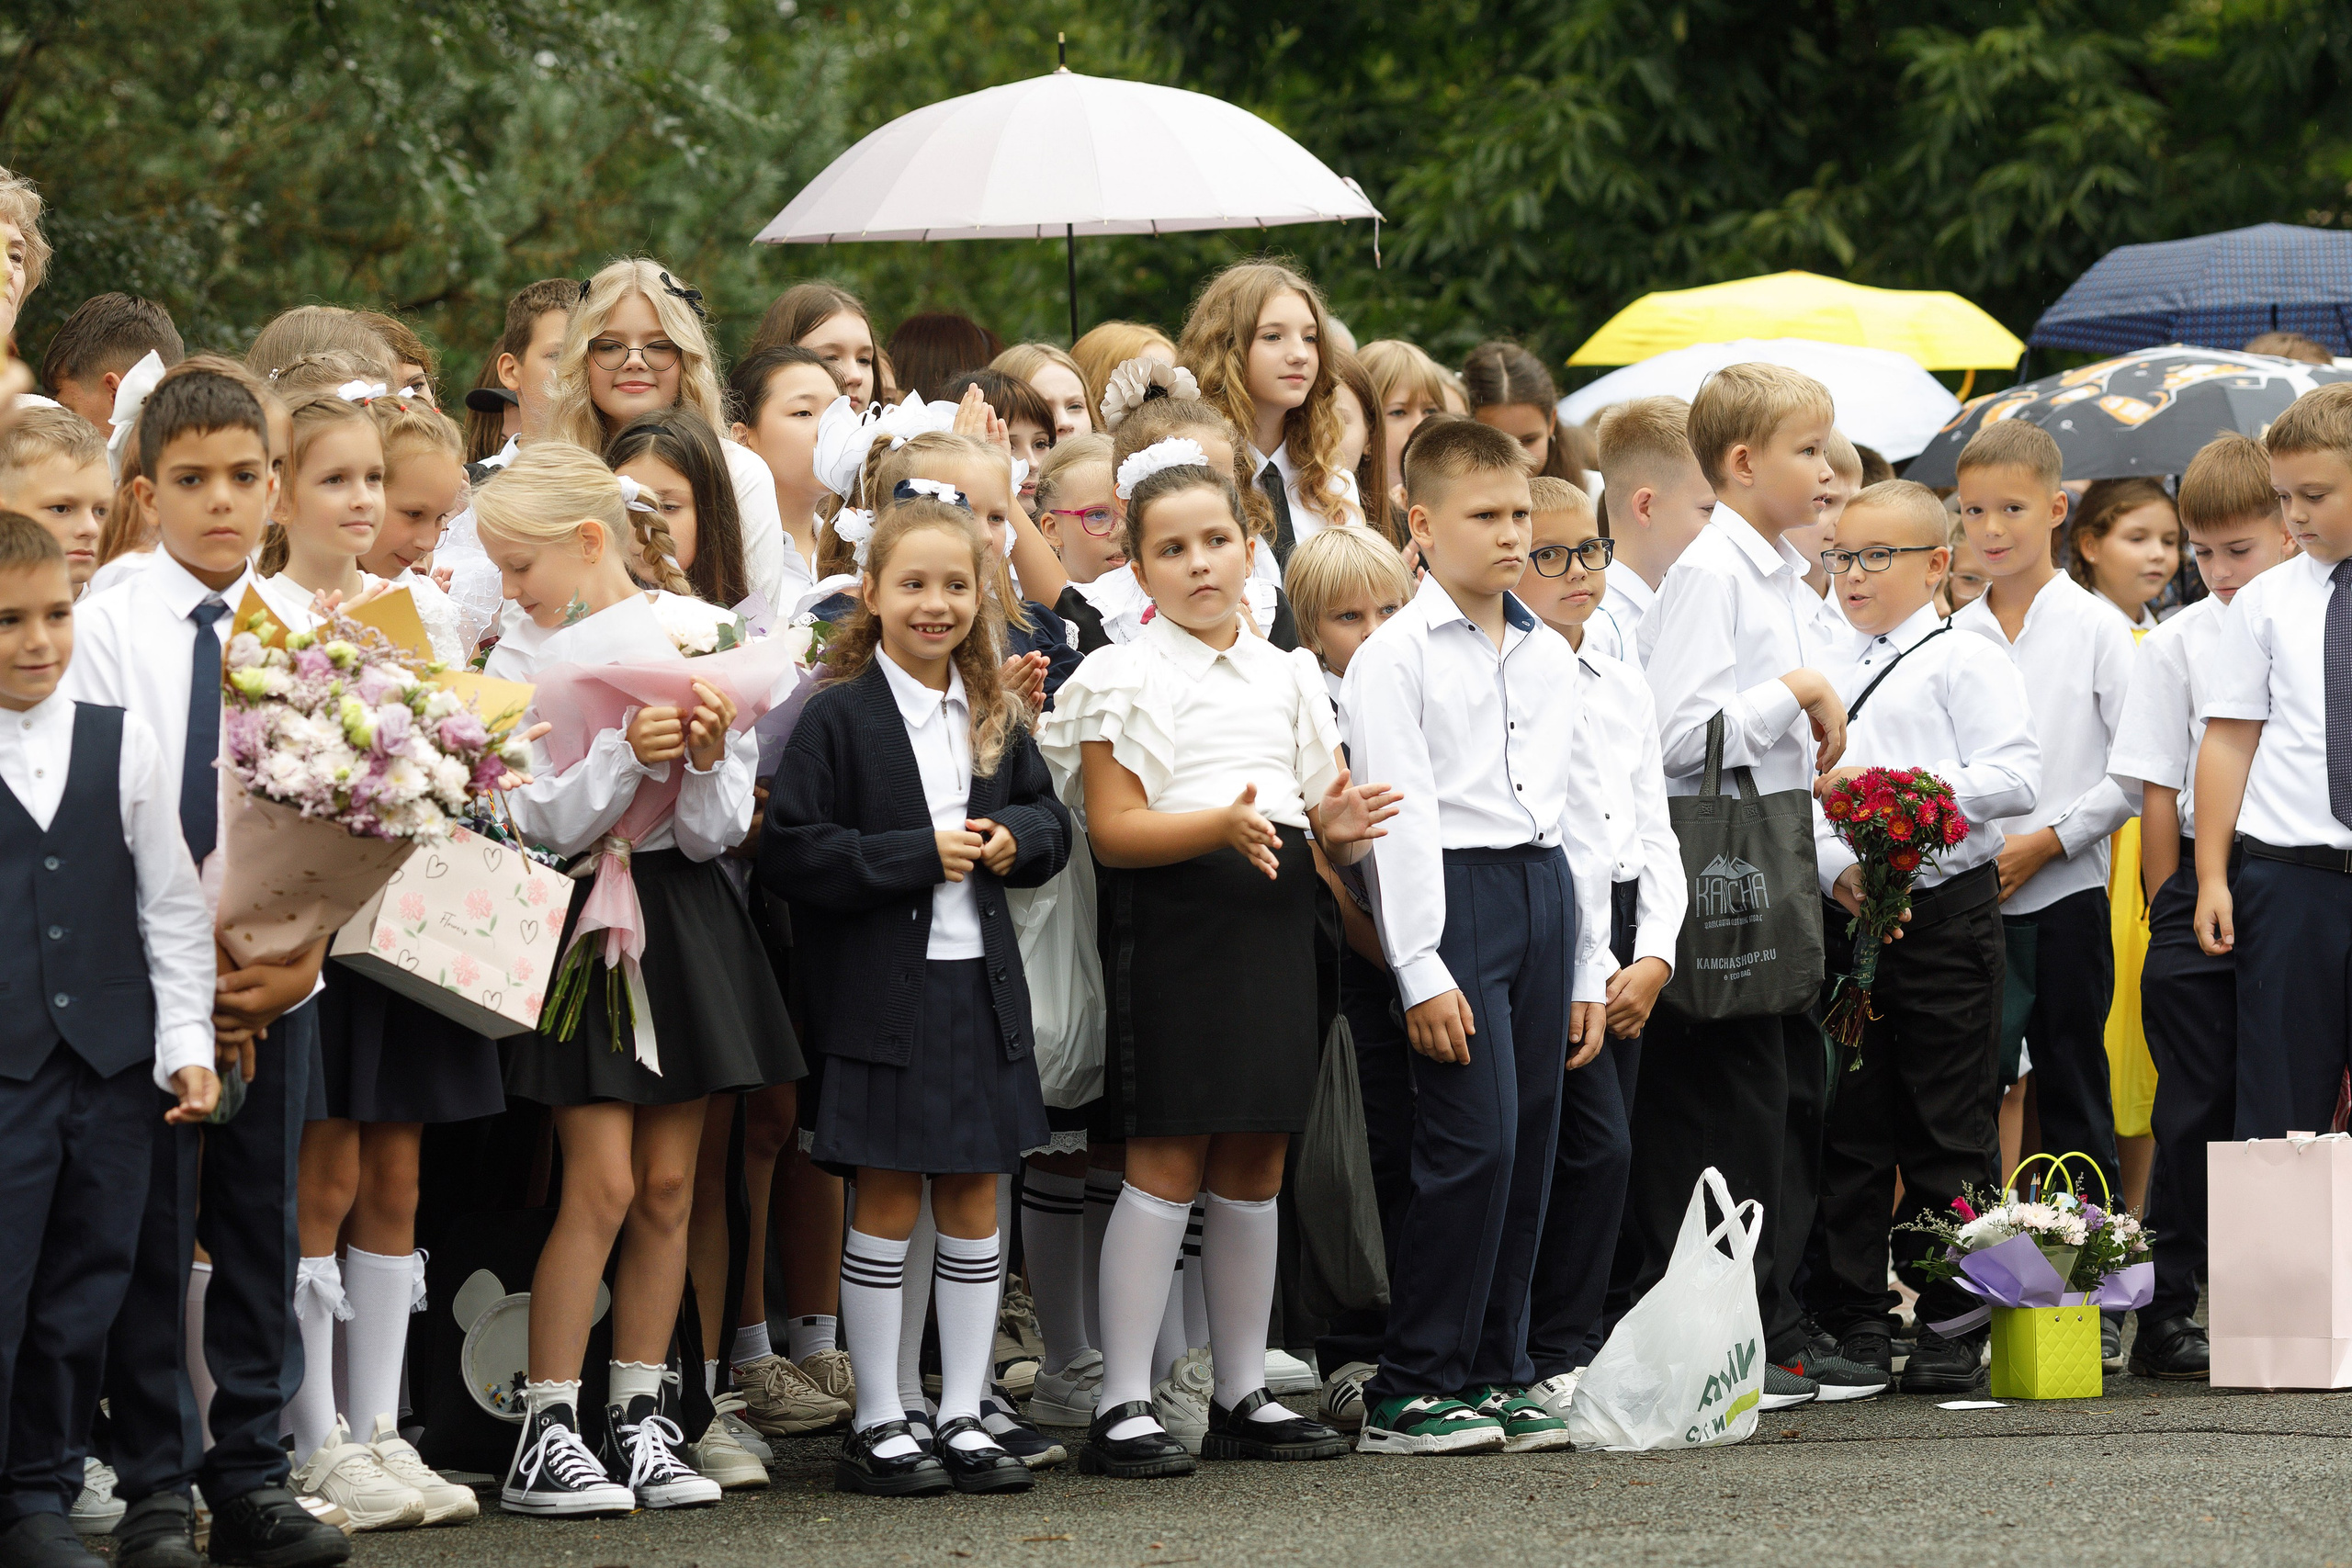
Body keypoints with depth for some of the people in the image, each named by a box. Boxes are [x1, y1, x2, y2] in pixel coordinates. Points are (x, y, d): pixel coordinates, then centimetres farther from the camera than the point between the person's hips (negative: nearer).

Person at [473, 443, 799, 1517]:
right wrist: (625, 756, -23)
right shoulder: (521, 665, 0)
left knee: (670, 1184, 5)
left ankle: (639, 1421, 13)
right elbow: (543, 825, -9)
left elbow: (716, 834, 0)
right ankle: (545, 1432, -4)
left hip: (683, 912, 2)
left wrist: (707, 759, -20)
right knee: (603, 1182, -9)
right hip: (582, 917, -2)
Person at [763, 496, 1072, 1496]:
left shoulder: (997, 719, 10)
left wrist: (1016, 840, -3)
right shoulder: (839, 718, -7)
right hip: (880, 990, -5)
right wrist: (919, 857, -17)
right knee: (887, 1204, 0)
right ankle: (877, 1427, 7)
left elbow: (1052, 825, 20)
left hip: (981, 986, 5)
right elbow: (790, 854, -14)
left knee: (973, 1201, 8)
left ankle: (962, 1415, 15)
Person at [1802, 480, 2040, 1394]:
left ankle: (1952, 1326, 4)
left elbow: (2016, 777, -12)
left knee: (1948, 1130, -1)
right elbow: (1789, 793, 7)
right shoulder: (1820, 675, 15)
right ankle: (1855, 1319, 11)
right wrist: (1839, 871, -11)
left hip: (1946, 908, -5)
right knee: (1850, 1125, 5)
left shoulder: (1963, 661, -1)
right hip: (1843, 910, 5)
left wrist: (1897, 788, -17)